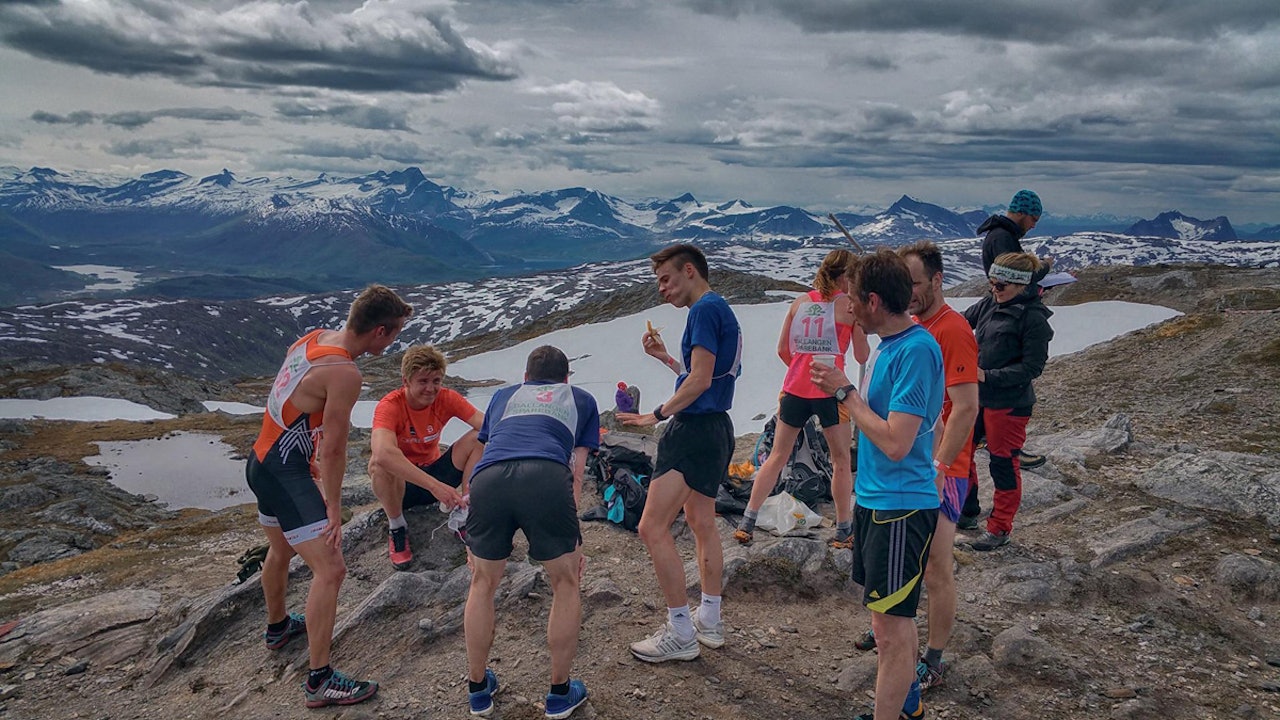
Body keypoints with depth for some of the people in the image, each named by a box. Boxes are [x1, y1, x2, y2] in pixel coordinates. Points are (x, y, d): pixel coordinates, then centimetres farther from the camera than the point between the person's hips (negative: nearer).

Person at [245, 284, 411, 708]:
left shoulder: (315, 338, 3)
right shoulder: (344, 373, -24)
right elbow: (334, 449, -19)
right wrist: (333, 506, -8)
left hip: (262, 462, 10)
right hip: (285, 472, -10)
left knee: (281, 550, 31)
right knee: (330, 569, -10)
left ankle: (277, 627, 54)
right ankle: (319, 681, -5)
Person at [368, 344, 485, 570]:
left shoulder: (446, 399, -12)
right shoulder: (390, 405, -24)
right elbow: (383, 453, -44)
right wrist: (434, 486, -51)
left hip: (435, 472, 4)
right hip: (400, 484, -3)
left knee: (478, 437, -17)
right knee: (379, 464, -37)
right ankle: (396, 528, -11)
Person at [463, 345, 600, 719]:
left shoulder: (503, 397, 39)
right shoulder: (581, 400, 33)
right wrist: (572, 539, 26)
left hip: (488, 478, 2)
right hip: (546, 478, -2)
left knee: (483, 584, 25)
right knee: (566, 585, 20)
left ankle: (478, 688, 37)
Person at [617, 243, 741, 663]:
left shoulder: (705, 309, -13)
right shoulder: (720, 310, 17)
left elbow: (700, 380, -20)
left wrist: (657, 415, -15)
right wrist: (665, 357, 17)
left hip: (694, 429, -11)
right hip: (715, 428, 11)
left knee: (652, 528, -9)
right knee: (702, 523, 19)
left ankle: (681, 634, -2)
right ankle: (709, 621, 29)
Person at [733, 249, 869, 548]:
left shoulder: (799, 302, 9)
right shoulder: (849, 305, -2)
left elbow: (782, 350, 11)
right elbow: (862, 356, 2)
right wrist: (860, 325, 17)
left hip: (795, 389, 4)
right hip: (830, 391, -4)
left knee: (777, 457, 14)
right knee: (841, 461, 12)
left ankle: (747, 523, 12)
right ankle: (844, 531, 18)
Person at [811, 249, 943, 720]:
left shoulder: (916, 350, -21)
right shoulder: (887, 343, 9)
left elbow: (895, 442, -24)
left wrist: (845, 392, -17)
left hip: (900, 507, -10)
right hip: (873, 499, 10)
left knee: (892, 625, 1)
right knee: (888, 616, 22)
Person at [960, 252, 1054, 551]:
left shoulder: (1034, 318, -17)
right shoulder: (989, 304, 2)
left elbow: (1032, 367, -18)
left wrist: (988, 376, -23)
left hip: (1008, 403, -7)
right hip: (977, 396, 7)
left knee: (1003, 463, 6)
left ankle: (999, 528, 22)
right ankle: (966, 508, 39)